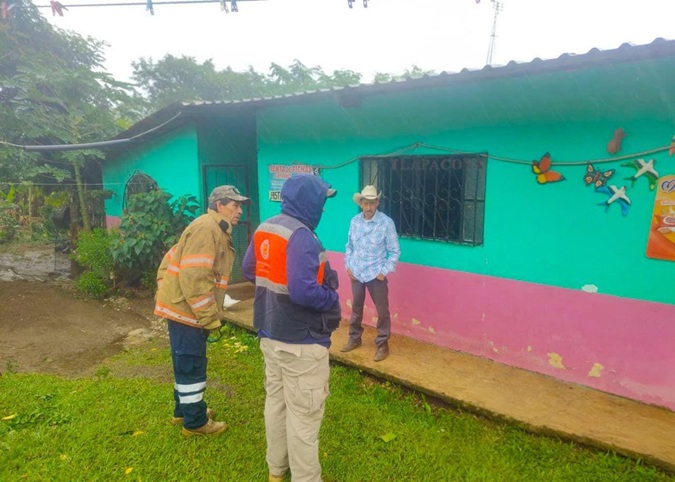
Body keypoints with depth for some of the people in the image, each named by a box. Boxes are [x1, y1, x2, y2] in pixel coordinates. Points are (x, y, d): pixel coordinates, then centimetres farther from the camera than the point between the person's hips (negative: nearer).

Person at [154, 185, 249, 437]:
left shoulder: (215, 229, 14)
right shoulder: (206, 228, -20)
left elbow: (171, 261, 19)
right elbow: (194, 276, -28)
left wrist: (164, 292, 20)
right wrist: (211, 317, -23)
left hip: (183, 306, 10)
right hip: (186, 308, -10)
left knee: (188, 364, 21)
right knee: (191, 365, 2)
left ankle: (184, 410, 37)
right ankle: (195, 422, 17)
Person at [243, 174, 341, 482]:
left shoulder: (264, 229, 4)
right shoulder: (301, 236, -24)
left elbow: (250, 270, 14)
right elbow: (303, 292, -30)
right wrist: (333, 298, -13)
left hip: (270, 333, 9)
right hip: (301, 341, -9)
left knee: (276, 400, 22)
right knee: (304, 413, 6)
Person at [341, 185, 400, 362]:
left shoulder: (386, 222, -13)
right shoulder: (354, 221, 0)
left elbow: (394, 251, -8)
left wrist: (384, 271, -12)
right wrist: (348, 266, 3)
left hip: (376, 274, -4)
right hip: (356, 273, 4)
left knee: (382, 311, 5)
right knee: (356, 308, 17)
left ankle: (382, 344, 21)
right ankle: (354, 338, 35)